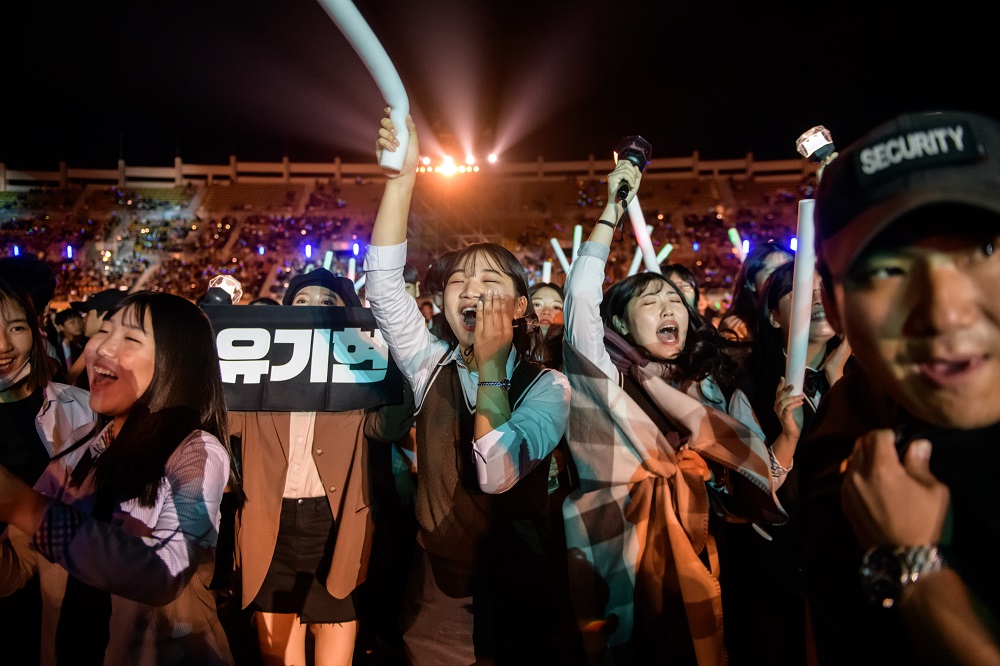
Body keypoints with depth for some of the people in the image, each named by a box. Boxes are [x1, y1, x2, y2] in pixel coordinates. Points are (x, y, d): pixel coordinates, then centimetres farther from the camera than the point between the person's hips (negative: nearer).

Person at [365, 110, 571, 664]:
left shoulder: (547, 386, -11)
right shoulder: (433, 366, -1)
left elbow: (498, 474, -26)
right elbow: (383, 281, -13)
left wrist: (491, 368, -23)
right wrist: (402, 176, -21)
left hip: (516, 597, -2)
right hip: (434, 594, 3)